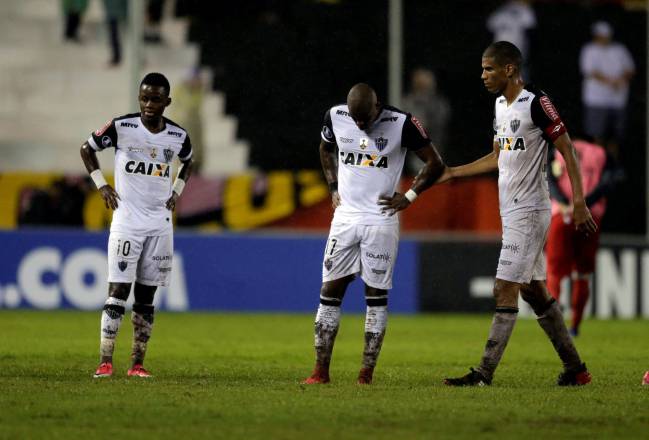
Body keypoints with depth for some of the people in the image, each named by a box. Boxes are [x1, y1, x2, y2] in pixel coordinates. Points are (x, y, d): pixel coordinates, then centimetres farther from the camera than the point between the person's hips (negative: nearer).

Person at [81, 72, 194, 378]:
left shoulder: (178, 136, 2)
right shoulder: (122, 127, -8)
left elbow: (188, 162, 25)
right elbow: (87, 148, 8)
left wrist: (176, 192, 12)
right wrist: (101, 185, 0)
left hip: (160, 223, 3)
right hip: (127, 221, -3)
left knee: (146, 296, 5)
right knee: (118, 290, -10)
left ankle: (137, 363, 8)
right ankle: (105, 362, -11)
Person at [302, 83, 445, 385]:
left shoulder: (400, 123, -12)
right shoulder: (336, 116, -2)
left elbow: (435, 164, -2)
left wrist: (409, 197, -5)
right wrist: (334, 188, 11)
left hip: (380, 220, -3)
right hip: (345, 216, 3)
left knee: (376, 294, -1)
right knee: (330, 290, 0)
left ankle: (367, 372, 3)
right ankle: (321, 371, 2)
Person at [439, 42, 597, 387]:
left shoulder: (536, 103, -14)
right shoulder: (500, 105, 13)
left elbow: (567, 151, -12)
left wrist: (579, 203, -16)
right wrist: (451, 173, 23)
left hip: (529, 212, -9)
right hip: (511, 212, 9)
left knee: (505, 291, -11)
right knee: (533, 291, 11)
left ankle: (485, 373, -11)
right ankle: (575, 368, 18)